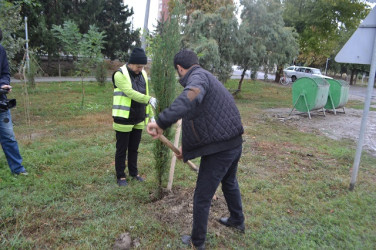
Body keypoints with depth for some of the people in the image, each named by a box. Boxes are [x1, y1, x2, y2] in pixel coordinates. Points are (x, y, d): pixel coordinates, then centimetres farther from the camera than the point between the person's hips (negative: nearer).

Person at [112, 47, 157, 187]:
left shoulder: (143, 74, 7)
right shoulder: (120, 75, -13)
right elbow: (130, 93, -26)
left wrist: (151, 115, 7)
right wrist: (149, 99, -38)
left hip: (139, 120, 6)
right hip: (124, 120, -6)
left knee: (134, 148, 18)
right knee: (122, 150, 7)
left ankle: (134, 173, 32)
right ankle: (120, 176, 21)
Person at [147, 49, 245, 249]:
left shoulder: (198, 76, -15)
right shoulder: (206, 78, 16)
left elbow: (191, 97, -42)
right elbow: (198, 117, 22)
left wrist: (162, 122, -44)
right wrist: (186, 146, 27)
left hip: (219, 149, -10)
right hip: (235, 143, 10)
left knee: (202, 198, 8)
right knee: (229, 183, 32)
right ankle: (237, 221, 54)